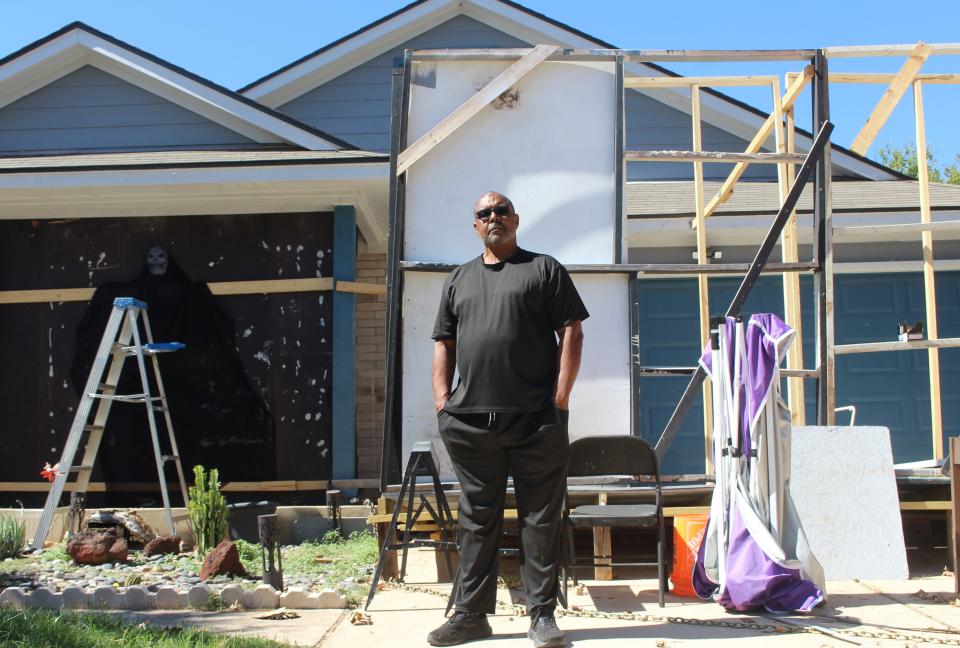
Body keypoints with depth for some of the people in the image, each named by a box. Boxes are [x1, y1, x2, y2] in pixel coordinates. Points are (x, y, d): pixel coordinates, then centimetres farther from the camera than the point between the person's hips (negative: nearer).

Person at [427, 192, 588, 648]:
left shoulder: (545, 269, 8)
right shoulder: (459, 280, 20)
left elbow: (570, 332, 1)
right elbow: (443, 345, 18)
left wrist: (561, 397, -7)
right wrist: (441, 402, 6)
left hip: (536, 421, -3)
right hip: (470, 423, 4)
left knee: (540, 519, 1)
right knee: (477, 520, 9)